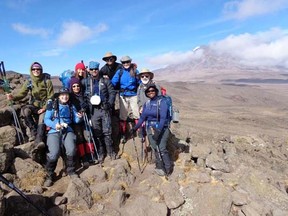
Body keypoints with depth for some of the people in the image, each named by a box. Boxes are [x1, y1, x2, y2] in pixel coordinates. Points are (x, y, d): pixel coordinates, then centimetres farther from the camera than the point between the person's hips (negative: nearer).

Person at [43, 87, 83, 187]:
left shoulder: (71, 106, 16)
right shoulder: (52, 105, 7)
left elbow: (75, 120, 12)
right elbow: (46, 119, 1)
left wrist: (79, 117, -11)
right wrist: (55, 125, -17)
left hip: (67, 130, 2)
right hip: (54, 131, -2)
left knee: (71, 150, -23)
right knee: (54, 153, -22)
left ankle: (70, 170, 5)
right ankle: (49, 175, 4)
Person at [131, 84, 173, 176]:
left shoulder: (161, 102, -8)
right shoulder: (147, 103, 9)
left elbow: (163, 118, -16)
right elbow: (142, 117, 15)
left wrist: (158, 131, -25)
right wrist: (135, 128, 13)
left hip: (162, 128, -4)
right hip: (150, 129, 5)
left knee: (162, 149, -11)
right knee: (156, 149, 2)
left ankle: (168, 168, 3)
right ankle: (160, 167, 16)